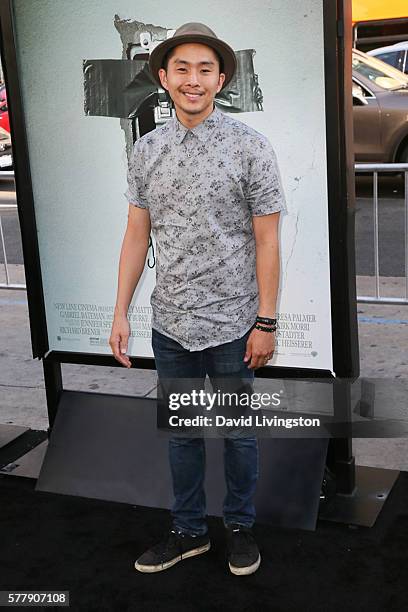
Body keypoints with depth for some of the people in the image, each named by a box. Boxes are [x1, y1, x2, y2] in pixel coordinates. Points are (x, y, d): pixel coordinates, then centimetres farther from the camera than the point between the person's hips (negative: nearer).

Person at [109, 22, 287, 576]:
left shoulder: (250, 148, -9)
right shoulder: (146, 150, 2)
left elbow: (266, 240, -9)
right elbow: (137, 234, 5)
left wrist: (266, 323, -10)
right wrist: (121, 313, 2)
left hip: (232, 324, -3)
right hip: (170, 324, 4)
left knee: (237, 432, 13)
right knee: (180, 432, 16)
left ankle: (240, 526, 34)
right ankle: (189, 531, 34)